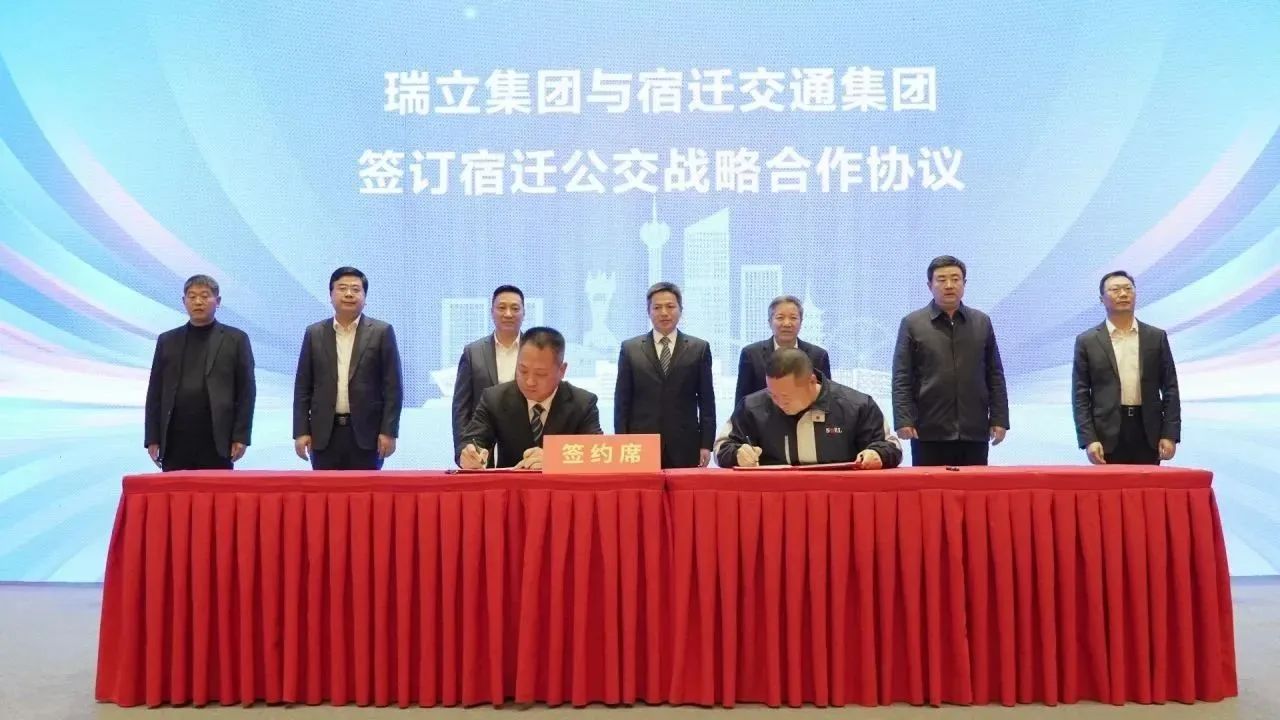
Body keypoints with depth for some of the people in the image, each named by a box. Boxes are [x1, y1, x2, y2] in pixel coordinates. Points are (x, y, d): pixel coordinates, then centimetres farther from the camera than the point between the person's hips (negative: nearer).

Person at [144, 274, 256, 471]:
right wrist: (152, 438, 4)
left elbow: (246, 391, 1)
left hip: (216, 441, -2)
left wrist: (241, 437, -6)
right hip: (175, 442, 2)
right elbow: (155, 392, 11)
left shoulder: (235, 339, 5)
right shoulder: (167, 340, 13)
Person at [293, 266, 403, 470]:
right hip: (324, 433, 2)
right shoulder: (314, 333, 8)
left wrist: (389, 431, -8)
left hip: (365, 432, -2)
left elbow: (393, 387, -1)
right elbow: (303, 387, 8)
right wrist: (301, 431, 0)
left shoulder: (382, 332, 1)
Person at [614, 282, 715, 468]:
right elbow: (622, 401, 5)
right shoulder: (630, 348, 6)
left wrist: (706, 444, -1)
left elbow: (706, 401, 6)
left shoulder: (699, 348, 6)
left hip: (684, 447, 0)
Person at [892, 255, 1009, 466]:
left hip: (974, 431, 3)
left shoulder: (982, 322, 13)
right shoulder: (912, 324, 4)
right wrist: (903, 420, -10)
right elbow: (901, 378, 0)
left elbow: (995, 375, 13)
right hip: (929, 432, -2)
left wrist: (999, 419, 6)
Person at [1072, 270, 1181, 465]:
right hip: (1108, 435, -2)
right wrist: (1088, 439, -9)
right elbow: (1080, 395, 0)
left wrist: (1170, 435, -1)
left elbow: (1170, 388, 8)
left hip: (1148, 433, 2)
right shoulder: (1087, 341, 3)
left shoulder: (1156, 337, 9)